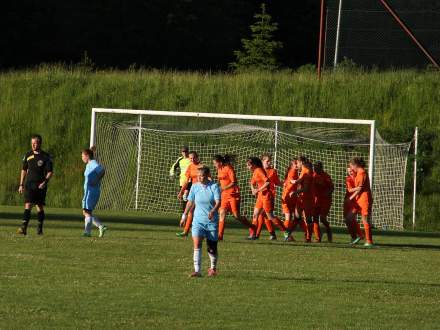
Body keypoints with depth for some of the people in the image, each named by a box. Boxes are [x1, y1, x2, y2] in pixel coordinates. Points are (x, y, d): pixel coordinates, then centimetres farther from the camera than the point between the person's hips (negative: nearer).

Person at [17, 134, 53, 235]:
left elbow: (50, 172, -3)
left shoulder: (46, 157, -2)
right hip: (29, 184, 2)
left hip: (40, 185, -2)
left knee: (40, 207, 6)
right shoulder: (28, 155, 8)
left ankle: (40, 229, 18)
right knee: (28, 205, -12)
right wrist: (21, 184, 12)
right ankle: (23, 228, -18)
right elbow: (24, 170, 16)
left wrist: (45, 181, -20)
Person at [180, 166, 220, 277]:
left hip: (211, 221, -2)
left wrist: (213, 210, -36)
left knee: (212, 247, 7)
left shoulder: (214, 186, -7)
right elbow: (190, 202, 14)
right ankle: (197, 270, -18)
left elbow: (218, 202, -16)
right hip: (198, 220, 2)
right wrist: (184, 215, 17)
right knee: (197, 244, -16)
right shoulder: (195, 186, 2)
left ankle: (213, 268, 33)